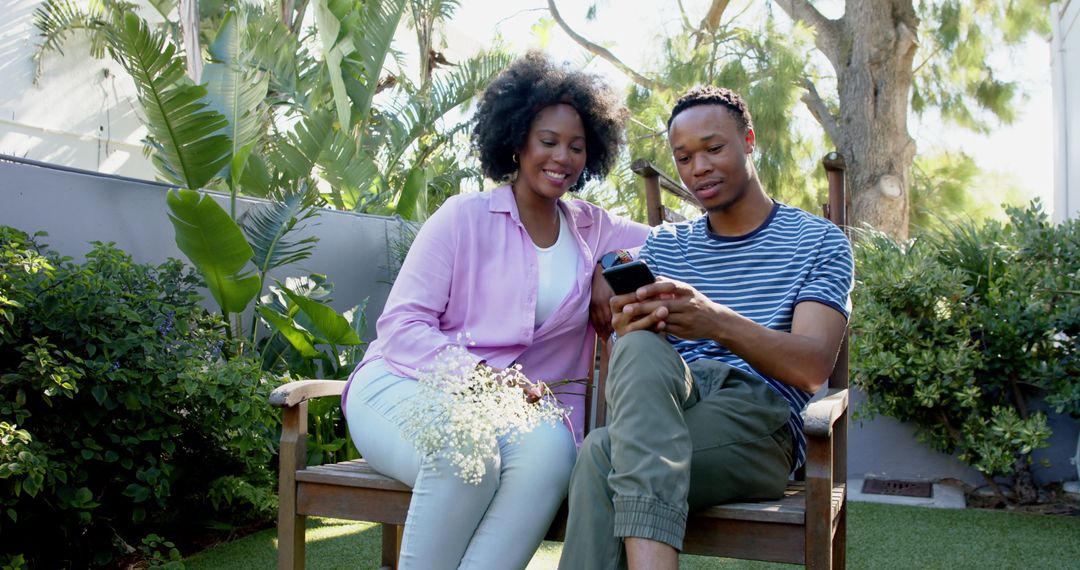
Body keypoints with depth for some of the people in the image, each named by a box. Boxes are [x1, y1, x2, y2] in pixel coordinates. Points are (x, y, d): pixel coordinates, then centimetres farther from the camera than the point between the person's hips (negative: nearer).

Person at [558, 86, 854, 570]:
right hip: (662, 407, 4)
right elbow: (630, 361, 5)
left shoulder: (819, 242, 10)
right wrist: (632, 324, -21)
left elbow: (814, 367, -8)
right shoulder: (663, 245, 20)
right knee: (640, 348, -34)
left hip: (761, 426, -3)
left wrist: (718, 322, -27)